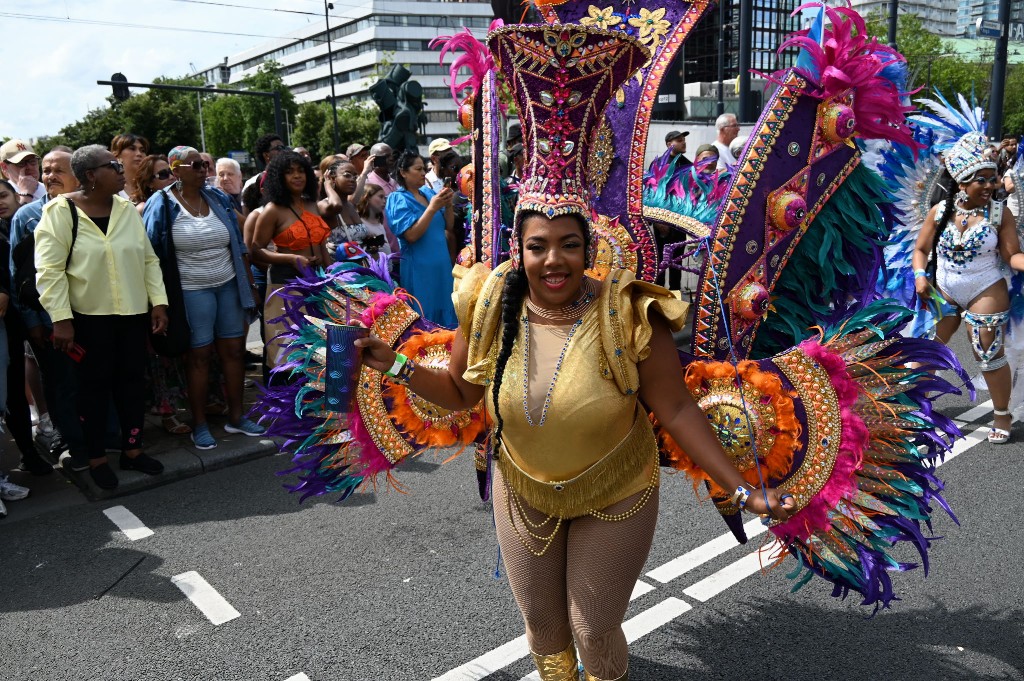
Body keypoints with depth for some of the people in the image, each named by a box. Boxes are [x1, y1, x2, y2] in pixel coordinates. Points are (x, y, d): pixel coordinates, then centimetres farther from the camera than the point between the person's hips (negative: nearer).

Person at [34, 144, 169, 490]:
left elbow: (148, 259, 7)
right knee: (95, 385, 5)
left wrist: (158, 302, 0)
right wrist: (61, 318, -17)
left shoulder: (127, 209, 5)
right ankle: (96, 458, 19)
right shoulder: (60, 211, -10)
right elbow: (50, 270, -12)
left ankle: (132, 449, 24)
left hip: (133, 312, 4)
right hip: (89, 316, -4)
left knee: (132, 379, 10)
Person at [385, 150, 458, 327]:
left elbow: (449, 226, 10)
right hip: (418, 267, -6)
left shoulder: (428, 192, 10)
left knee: (444, 311, 12)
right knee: (424, 318, 0)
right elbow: (411, 235, -19)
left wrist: (448, 205, -7)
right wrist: (432, 208, -21)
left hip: (441, 264, 6)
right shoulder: (398, 199, -8)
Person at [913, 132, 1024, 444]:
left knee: (990, 357, 3)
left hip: (986, 295, -2)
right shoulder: (940, 211, -5)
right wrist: (920, 276, -14)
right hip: (942, 293, 2)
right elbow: (921, 249, 3)